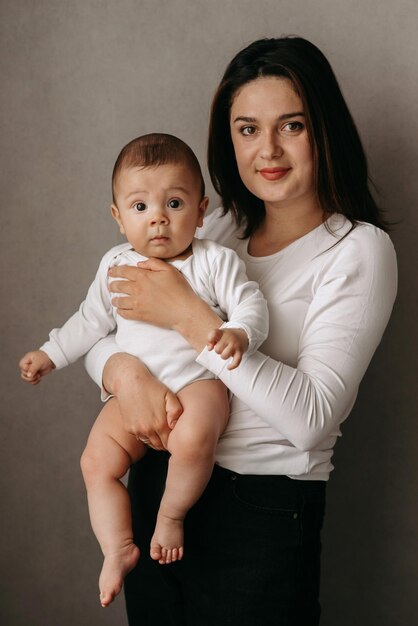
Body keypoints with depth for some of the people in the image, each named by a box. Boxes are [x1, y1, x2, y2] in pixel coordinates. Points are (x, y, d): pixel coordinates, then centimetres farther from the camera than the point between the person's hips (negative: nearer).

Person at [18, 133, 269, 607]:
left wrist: (238, 333, -30)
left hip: (198, 382, -5)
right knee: (97, 461, -8)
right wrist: (49, 354, 19)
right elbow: (91, 321, 19)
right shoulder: (115, 265, 7)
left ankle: (171, 515, -8)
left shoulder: (215, 261, -5)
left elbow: (250, 305, -9)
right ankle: (118, 549, 5)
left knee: (193, 438, -34)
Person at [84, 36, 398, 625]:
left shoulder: (358, 250, -10)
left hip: (263, 513, -5)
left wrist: (189, 315, -23)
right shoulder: (214, 231, 7)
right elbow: (99, 330, 7)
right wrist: (122, 371, -17)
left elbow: (312, 418, -22)